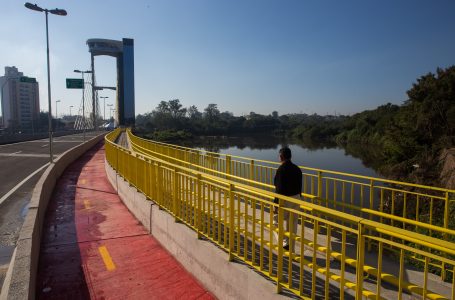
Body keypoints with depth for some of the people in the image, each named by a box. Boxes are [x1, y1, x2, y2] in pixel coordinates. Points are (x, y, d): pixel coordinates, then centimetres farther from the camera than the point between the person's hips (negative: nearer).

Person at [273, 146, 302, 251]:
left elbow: (279, 189, -20)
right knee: (292, 223, 14)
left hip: (285, 199, -7)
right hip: (296, 198, 7)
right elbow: (299, 186, 10)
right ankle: (291, 248, 23)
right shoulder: (297, 169, 5)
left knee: (276, 220, 11)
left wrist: (276, 203, -15)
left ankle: (285, 242, 4)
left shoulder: (281, 169, -17)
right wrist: (297, 199, 19)